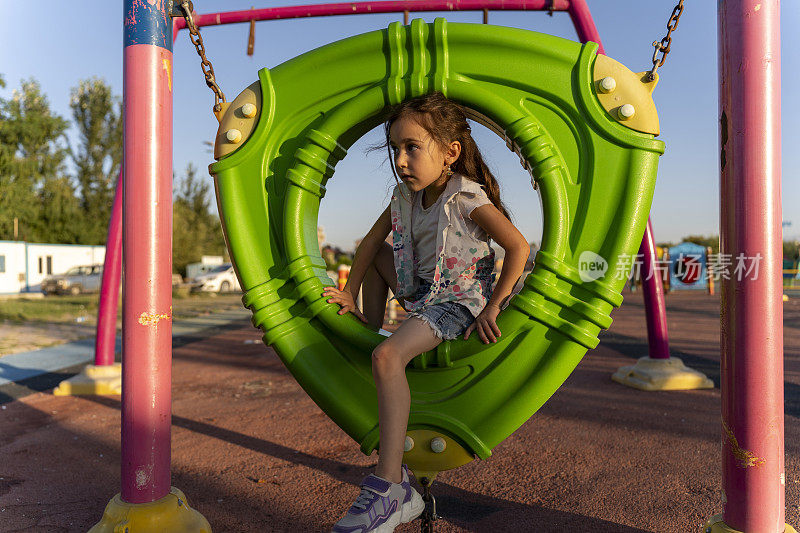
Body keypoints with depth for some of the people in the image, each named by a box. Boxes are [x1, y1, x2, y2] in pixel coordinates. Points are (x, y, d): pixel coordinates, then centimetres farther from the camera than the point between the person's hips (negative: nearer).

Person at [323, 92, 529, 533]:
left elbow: (518, 247, -25)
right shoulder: (405, 194, 2)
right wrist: (349, 294, 9)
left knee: (389, 356, -29)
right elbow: (371, 241, 10)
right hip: (419, 292, 8)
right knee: (378, 254, 17)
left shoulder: (466, 198, -20)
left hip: (459, 301, -8)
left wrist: (491, 308, -23)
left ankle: (388, 488, -25)